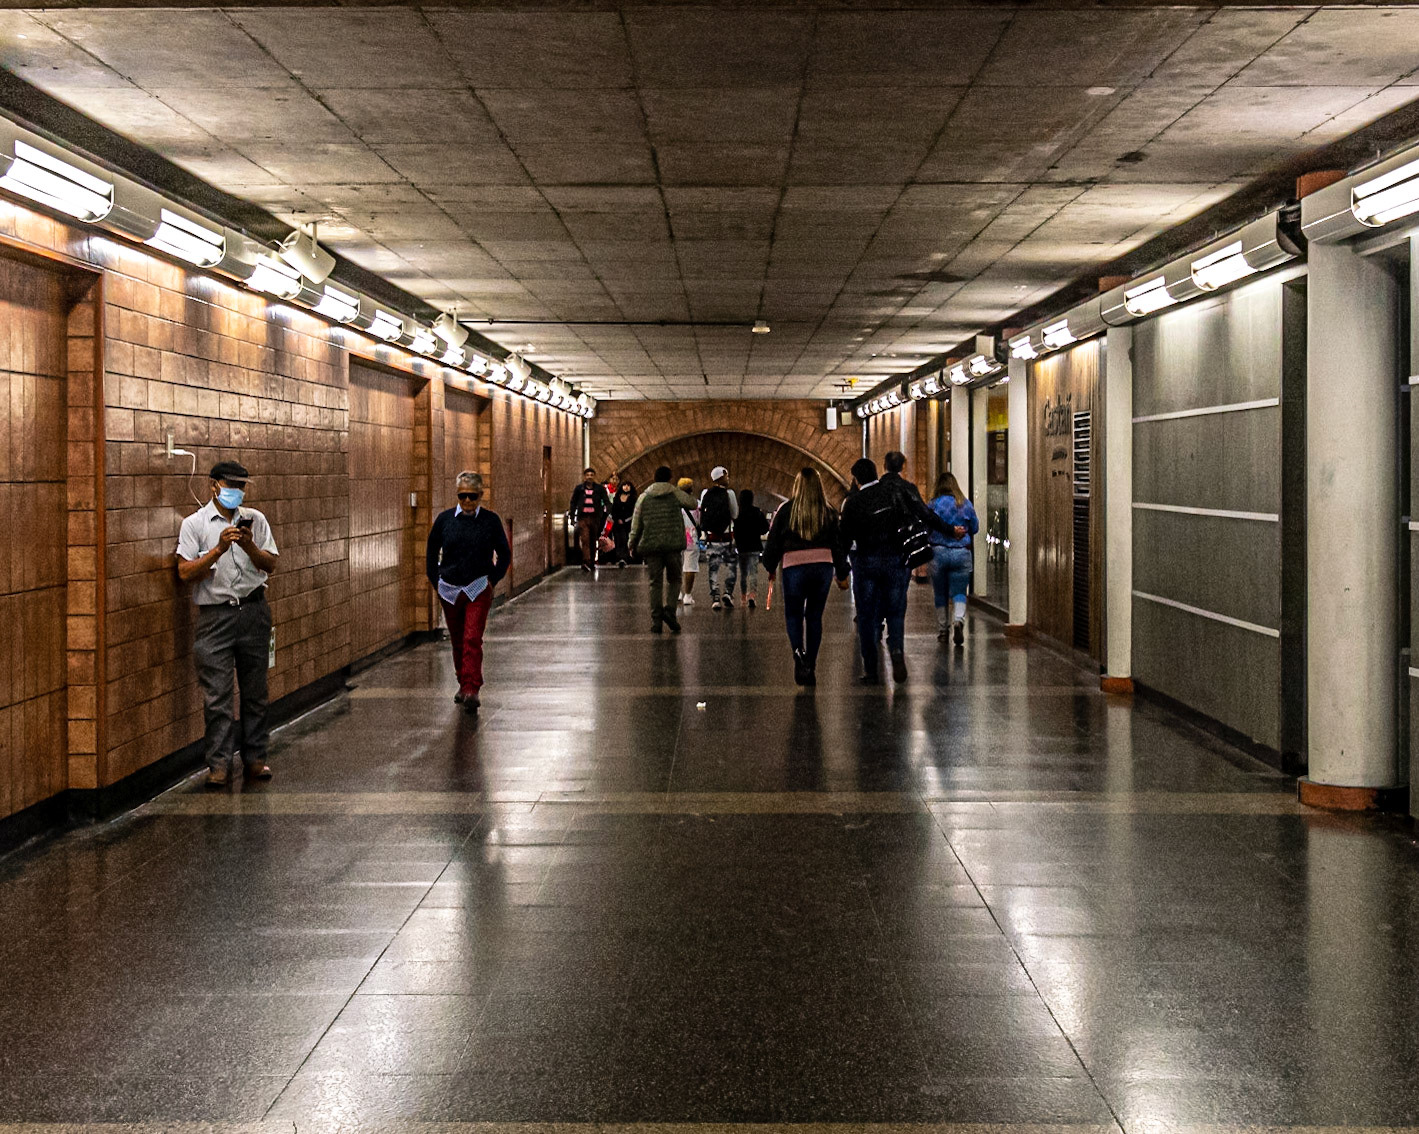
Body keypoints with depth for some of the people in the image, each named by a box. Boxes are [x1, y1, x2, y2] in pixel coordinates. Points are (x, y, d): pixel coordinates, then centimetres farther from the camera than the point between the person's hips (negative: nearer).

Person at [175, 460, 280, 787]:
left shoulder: (254, 520, 10)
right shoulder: (195, 524, 1)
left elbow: (271, 565, 7)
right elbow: (186, 572, -7)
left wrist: (249, 546, -11)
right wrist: (219, 549, -17)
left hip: (253, 611, 3)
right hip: (215, 615, -3)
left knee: (255, 690, 7)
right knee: (216, 694, -4)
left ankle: (255, 757, 16)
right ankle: (219, 763, 1)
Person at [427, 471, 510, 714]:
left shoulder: (491, 520, -3)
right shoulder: (444, 519, 1)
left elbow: (504, 554, 8)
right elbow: (431, 552, 13)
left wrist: (493, 580, 0)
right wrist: (435, 581, 7)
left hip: (478, 590, -3)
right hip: (449, 590, 3)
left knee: (472, 640, -14)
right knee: (457, 641, 13)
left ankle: (472, 690, -17)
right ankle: (464, 684, 30)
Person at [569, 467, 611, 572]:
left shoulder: (600, 489, 6)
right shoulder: (579, 488, 9)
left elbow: (606, 501, 1)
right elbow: (573, 503, 16)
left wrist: (608, 511, -17)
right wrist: (572, 515, 8)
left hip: (595, 517, 1)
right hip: (583, 517, -1)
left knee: (593, 541, 8)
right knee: (585, 540, -15)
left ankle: (591, 562, 19)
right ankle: (586, 562, -24)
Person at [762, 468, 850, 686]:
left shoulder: (786, 511, -2)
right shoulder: (828, 512, 5)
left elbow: (773, 542, 2)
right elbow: (838, 544, 9)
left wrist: (770, 568, 17)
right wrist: (842, 574, 17)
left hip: (794, 567, -2)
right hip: (823, 566, 2)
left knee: (793, 614, 9)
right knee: (815, 616, 12)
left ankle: (799, 652, -18)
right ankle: (811, 666, 12)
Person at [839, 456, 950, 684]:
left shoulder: (852, 502, -3)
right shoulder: (896, 490, 0)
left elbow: (845, 540, 0)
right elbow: (924, 513, -1)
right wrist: (948, 531, 10)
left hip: (866, 563, -1)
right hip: (897, 560, 1)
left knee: (867, 616, 7)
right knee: (895, 612, 10)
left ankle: (870, 670, 6)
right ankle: (897, 650, -18)